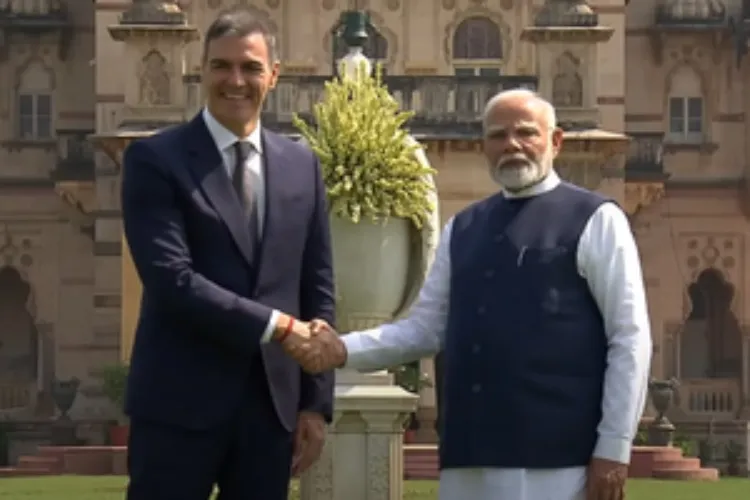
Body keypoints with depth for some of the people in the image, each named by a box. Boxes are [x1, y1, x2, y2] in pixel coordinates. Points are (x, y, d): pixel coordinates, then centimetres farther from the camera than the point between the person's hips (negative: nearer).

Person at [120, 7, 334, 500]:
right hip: (180, 401, -4)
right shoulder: (155, 159, -3)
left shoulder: (302, 165, 11)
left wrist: (316, 401, 7)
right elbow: (171, 279, -14)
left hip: (273, 400, 5)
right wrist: (275, 325, -17)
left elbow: (318, 288, 12)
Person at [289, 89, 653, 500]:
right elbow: (425, 328, 16)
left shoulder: (595, 221, -1)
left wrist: (613, 449, -9)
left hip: (557, 457, -5)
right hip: (471, 457, 5)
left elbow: (630, 340, -4)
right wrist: (344, 350, -1)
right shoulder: (461, 230, 16)